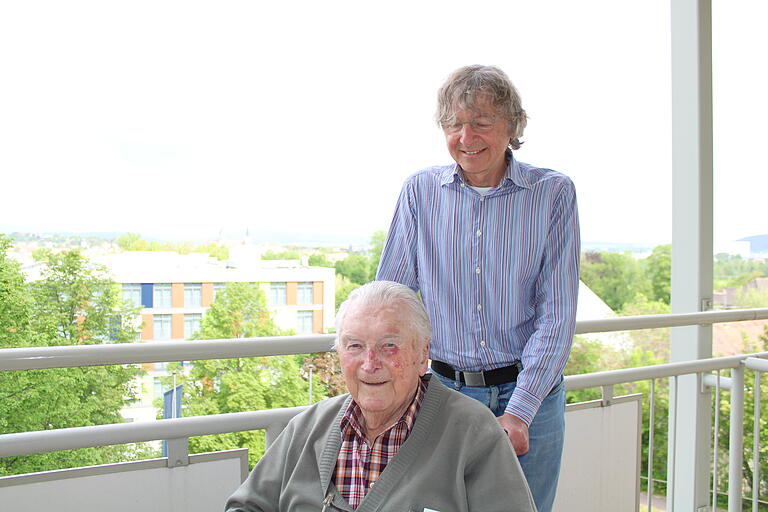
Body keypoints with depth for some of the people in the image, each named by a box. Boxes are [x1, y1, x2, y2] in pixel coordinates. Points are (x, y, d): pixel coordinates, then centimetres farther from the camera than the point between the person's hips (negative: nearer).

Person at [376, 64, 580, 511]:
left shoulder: (553, 193, -5)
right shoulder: (421, 190, 0)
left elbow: (557, 315, -8)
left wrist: (518, 412, -15)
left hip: (530, 393, -1)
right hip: (442, 388, 1)